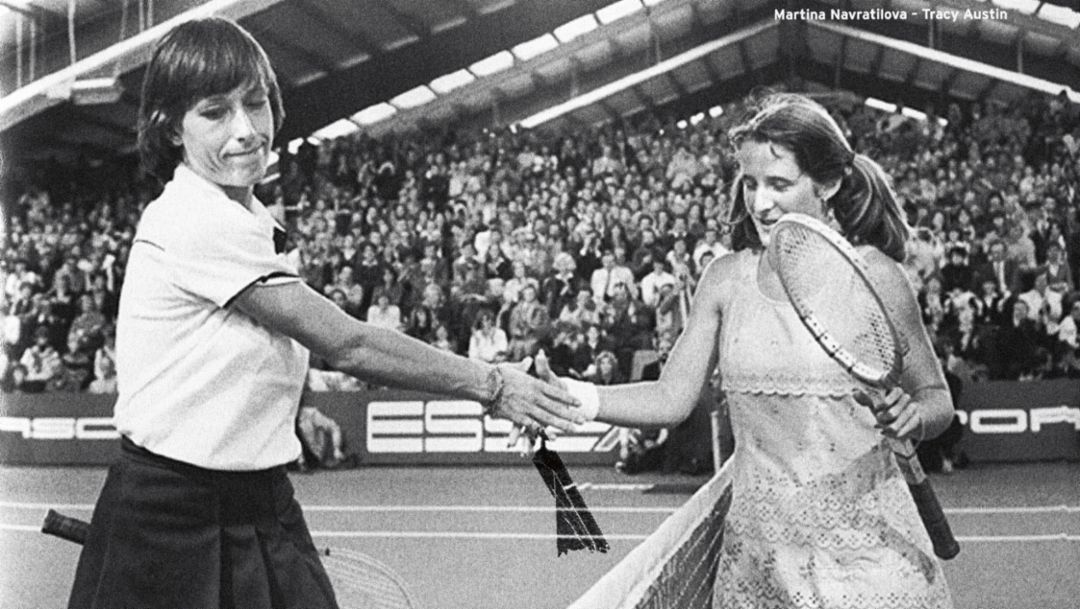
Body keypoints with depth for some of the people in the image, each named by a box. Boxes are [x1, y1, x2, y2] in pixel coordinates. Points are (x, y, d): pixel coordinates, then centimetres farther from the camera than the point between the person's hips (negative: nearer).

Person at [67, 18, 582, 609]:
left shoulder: (249, 221, 7)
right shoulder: (191, 223, -20)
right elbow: (344, 344, -20)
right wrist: (491, 385, -15)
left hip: (263, 508, 7)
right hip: (171, 525, -7)